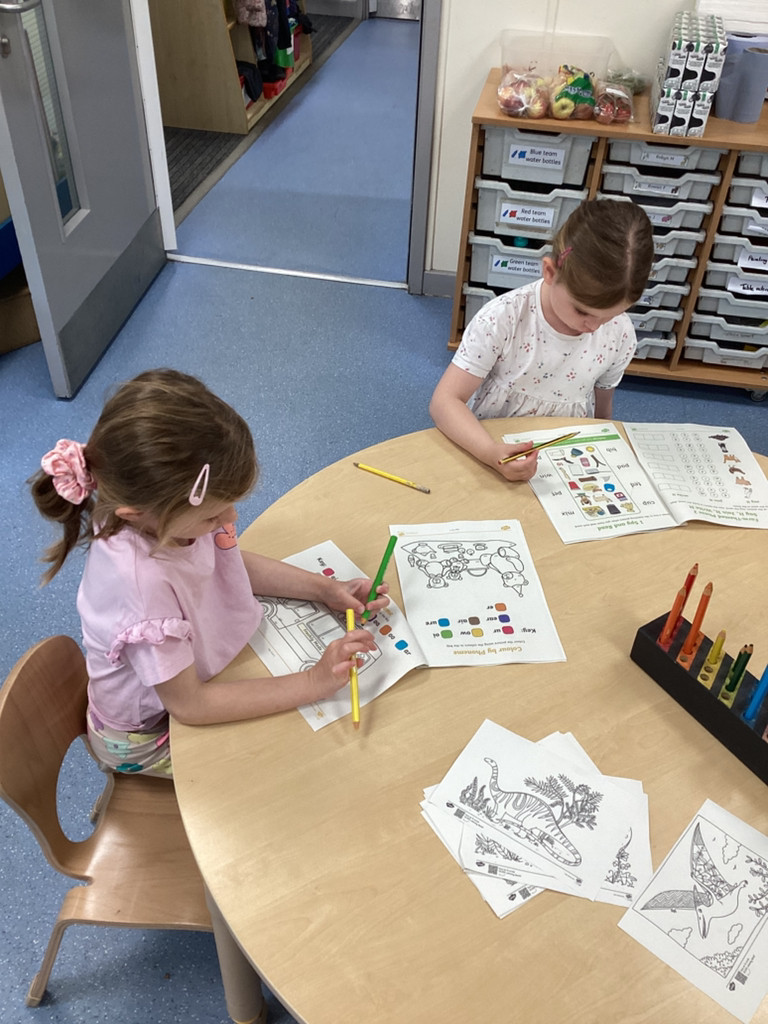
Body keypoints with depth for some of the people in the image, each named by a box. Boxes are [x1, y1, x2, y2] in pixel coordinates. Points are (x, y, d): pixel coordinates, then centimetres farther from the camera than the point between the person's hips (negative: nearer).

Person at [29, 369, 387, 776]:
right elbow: (189, 706, -32)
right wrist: (313, 683, -31)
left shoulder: (157, 510, -24)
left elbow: (229, 560, -2)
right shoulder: (140, 581, -44)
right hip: (148, 736, -6)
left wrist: (325, 588, -11)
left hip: (185, 673, 6)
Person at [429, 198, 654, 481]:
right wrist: (492, 452, -35)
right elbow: (445, 401, -21)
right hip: (488, 449, -2)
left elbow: (601, 413, 9)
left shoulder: (619, 334, -7)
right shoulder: (503, 318, -19)